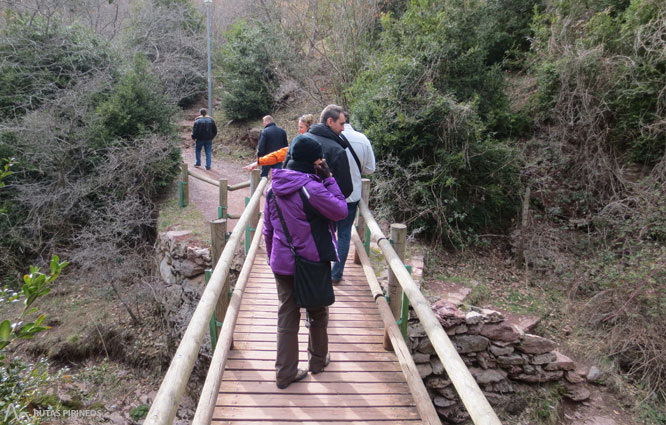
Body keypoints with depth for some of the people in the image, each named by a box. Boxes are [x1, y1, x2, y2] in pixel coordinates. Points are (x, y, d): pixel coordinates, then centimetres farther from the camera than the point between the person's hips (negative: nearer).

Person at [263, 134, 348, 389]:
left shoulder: (274, 188, 0)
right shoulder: (311, 189, -21)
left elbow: (268, 229, 8)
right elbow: (340, 211, -12)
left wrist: (272, 257, 20)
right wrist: (329, 179, -9)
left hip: (282, 263, 5)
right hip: (312, 264, -5)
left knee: (286, 317, 12)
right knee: (318, 314, 18)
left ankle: (285, 373, 18)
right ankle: (318, 360, 36)